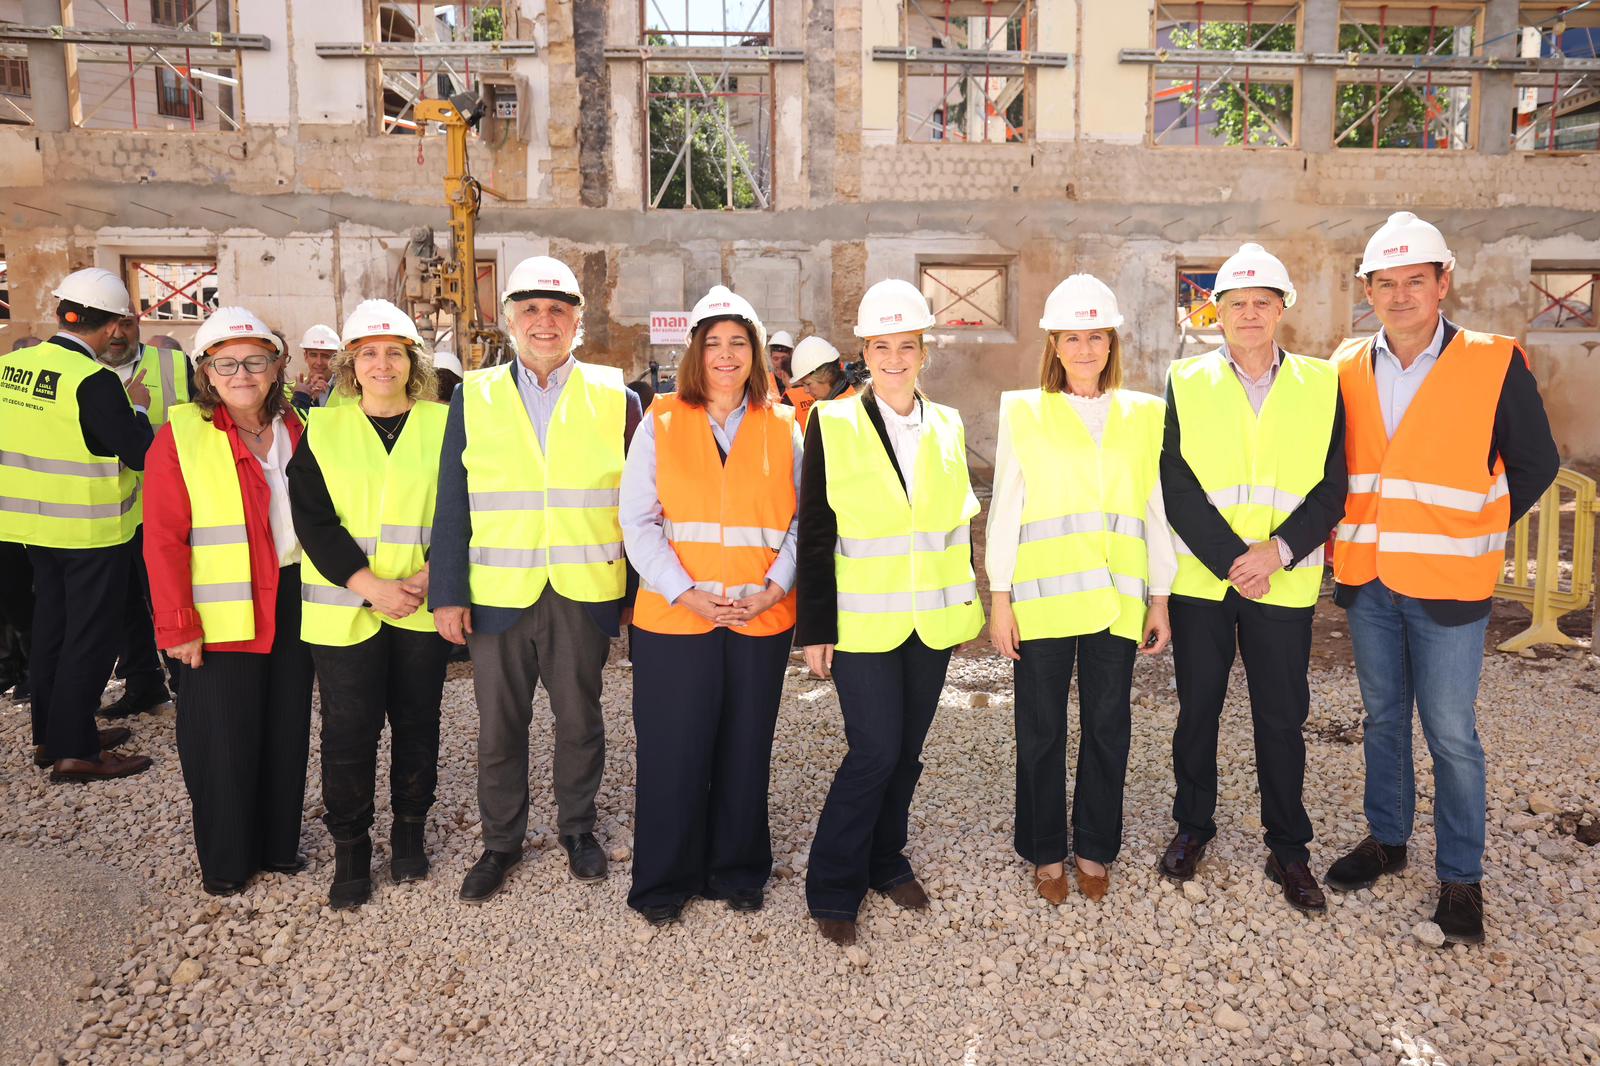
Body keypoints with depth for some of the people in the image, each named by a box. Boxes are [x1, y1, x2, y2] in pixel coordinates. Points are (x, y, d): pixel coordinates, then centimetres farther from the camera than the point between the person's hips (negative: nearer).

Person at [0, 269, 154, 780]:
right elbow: (140, 454, -19)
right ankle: (74, 751, 8)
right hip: (91, 528, -7)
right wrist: (137, 407, -3)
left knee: (52, 624, 18)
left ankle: (50, 733, 30)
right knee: (92, 636, 3)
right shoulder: (94, 380, -21)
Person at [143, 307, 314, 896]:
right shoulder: (180, 437, -8)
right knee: (224, 740, 4)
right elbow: (163, 541, -10)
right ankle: (225, 859, 23)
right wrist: (178, 625, -13)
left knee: (287, 729, 13)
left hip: (292, 605, 5)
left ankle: (278, 843, 30)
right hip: (223, 618, -4)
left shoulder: (294, 430, 7)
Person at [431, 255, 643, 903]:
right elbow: (452, 505, 3)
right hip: (498, 595, 1)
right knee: (499, 727, 11)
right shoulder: (473, 397, 4)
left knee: (580, 721, 13)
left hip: (584, 596, 0)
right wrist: (448, 594, -3)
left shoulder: (615, 399, 2)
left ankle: (578, 827, 35)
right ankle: (501, 841, 31)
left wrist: (637, 592, 1)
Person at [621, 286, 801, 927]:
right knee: (673, 752, 4)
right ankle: (665, 882, 23)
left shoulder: (782, 429, 8)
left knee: (745, 751, 11)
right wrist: (685, 591, -12)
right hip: (674, 616, -1)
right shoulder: (661, 423, 3)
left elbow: (802, 520, 6)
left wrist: (774, 588, -8)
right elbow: (637, 520, -2)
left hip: (761, 619, 2)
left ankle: (737, 871, 30)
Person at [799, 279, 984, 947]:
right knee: (875, 750, -6)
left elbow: (957, 523, 13)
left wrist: (967, 606, 11)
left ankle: (886, 861, 33)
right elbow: (814, 534, -6)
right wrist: (815, 628, -8)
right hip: (863, 618, -4)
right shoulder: (832, 424, -5)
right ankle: (833, 887, 13)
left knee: (907, 749, 12)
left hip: (932, 617, 4)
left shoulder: (946, 427, 7)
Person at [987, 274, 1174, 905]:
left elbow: (1156, 511, 9)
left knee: (1108, 727, 9)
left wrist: (1160, 600, 7)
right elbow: (1005, 509, 1)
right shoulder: (1023, 411, 2)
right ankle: (1046, 852, 24)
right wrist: (999, 599, -3)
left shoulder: (1143, 415, 8)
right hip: (1042, 595, -2)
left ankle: (1095, 848, 27)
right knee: (1041, 730, 7)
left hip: (1115, 598, 2)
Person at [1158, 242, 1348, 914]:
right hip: (1199, 580, 0)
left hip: (1285, 583, 0)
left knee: (1281, 719, 8)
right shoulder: (1187, 382, 0)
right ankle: (1192, 826, 30)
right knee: (1197, 709, 12)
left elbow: (1331, 490, -1)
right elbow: (1177, 487, -7)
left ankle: (1287, 847, 25)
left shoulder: (1320, 384, 3)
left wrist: (1280, 550, -16)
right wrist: (1231, 561, -15)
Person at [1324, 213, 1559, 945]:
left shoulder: (1494, 364, -7)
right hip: (1365, 580, 4)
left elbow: (1535, 465, 1)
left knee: (1450, 733, 3)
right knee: (1383, 717, 16)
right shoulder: (1348, 369, 3)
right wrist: (1352, 537, 8)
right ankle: (1385, 839, 33)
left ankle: (1461, 878, 18)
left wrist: (1473, 535, 1)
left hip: (1446, 585, -4)